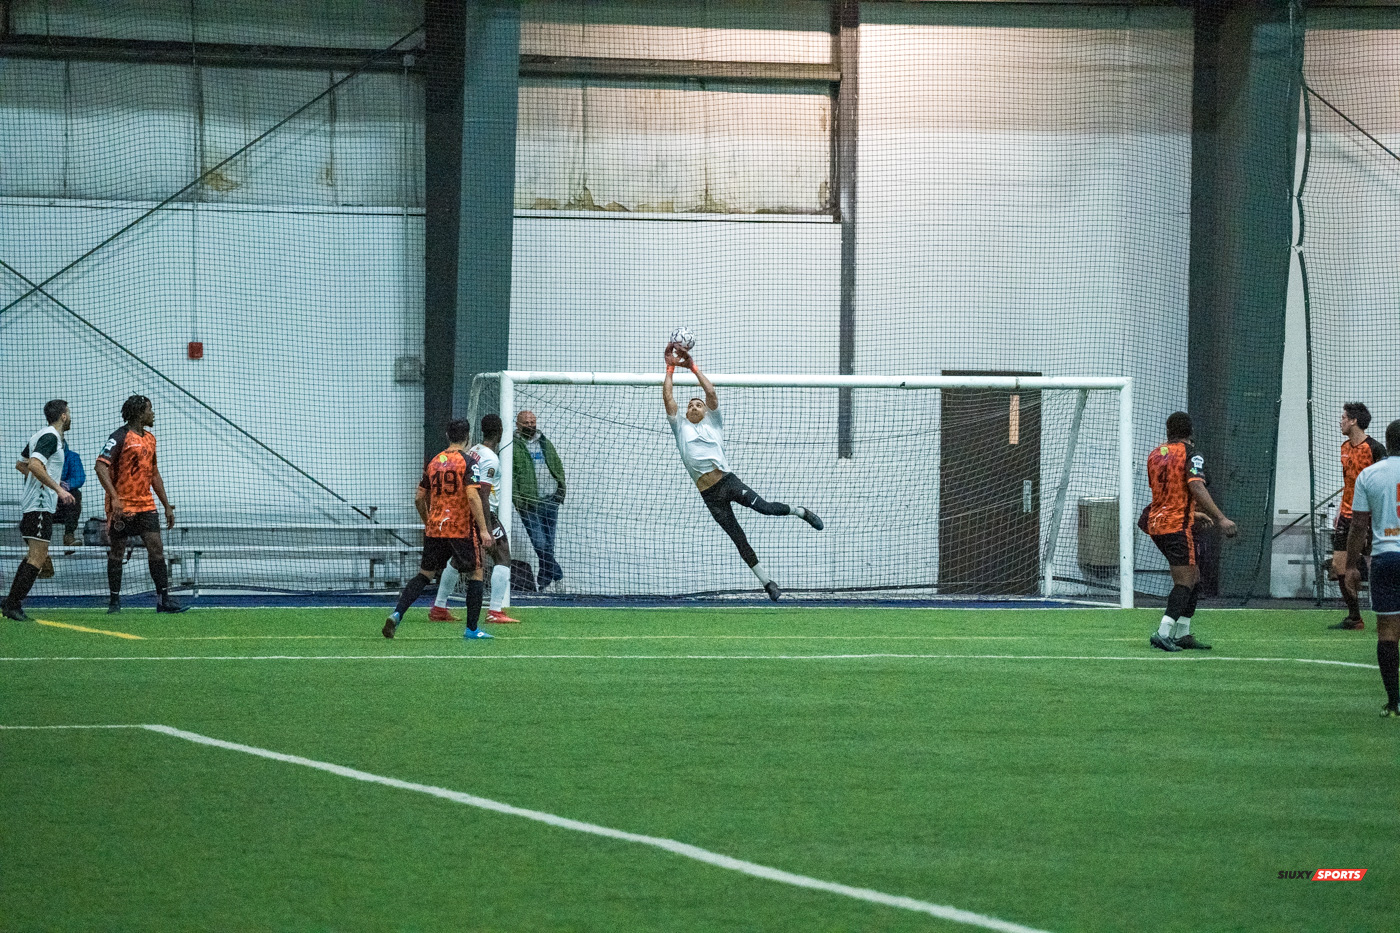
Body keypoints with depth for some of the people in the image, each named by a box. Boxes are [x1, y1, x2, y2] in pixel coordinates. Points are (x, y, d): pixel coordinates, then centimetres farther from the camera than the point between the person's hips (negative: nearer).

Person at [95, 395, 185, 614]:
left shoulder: (150, 439, 15)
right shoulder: (121, 437, -10)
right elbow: (101, 466, -18)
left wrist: (166, 505, 21)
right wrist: (114, 497, -27)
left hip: (146, 505, 7)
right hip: (122, 505, -7)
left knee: (156, 548, -1)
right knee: (117, 552, 1)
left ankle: (164, 599, 0)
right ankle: (114, 601, 8)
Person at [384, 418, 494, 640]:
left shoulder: (434, 462, 9)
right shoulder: (467, 461, -8)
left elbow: (419, 498, 14)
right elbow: (472, 496, -17)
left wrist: (427, 522, 29)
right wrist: (483, 529, -16)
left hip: (435, 529, 5)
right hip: (463, 528, -5)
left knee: (424, 574, 11)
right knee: (475, 573, 9)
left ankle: (397, 614, -7)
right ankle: (471, 629, 8)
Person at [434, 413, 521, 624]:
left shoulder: (472, 452, 10)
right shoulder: (490, 459, -14)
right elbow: (483, 494, -21)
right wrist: (488, 531, -23)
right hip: (483, 513, -8)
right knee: (502, 558, -3)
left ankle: (438, 608, 23)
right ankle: (495, 612, -11)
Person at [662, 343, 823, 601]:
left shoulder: (712, 422, 15)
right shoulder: (681, 427, 16)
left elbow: (711, 392, 4)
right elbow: (668, 398, 7)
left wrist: (693, 367, 7)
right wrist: (670, 368, 7)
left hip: (727, 480, -1)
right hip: (709, 494, 1)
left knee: (764, 507, -22)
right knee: (739, 540, 0)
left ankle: (801, 512, 6)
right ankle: (767, 582, 5)